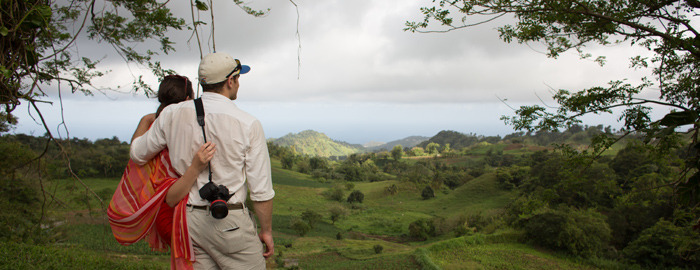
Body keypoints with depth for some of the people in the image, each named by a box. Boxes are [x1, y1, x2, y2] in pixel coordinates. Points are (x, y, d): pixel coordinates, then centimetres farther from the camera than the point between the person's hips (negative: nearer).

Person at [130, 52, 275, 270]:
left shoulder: (172, 115, -1)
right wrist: (266, 230, 4)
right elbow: (261, 189, -9)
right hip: (230, 223, -5)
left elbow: (137, 155, 14)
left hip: (187, 219, 5)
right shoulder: (248, 125, -11)